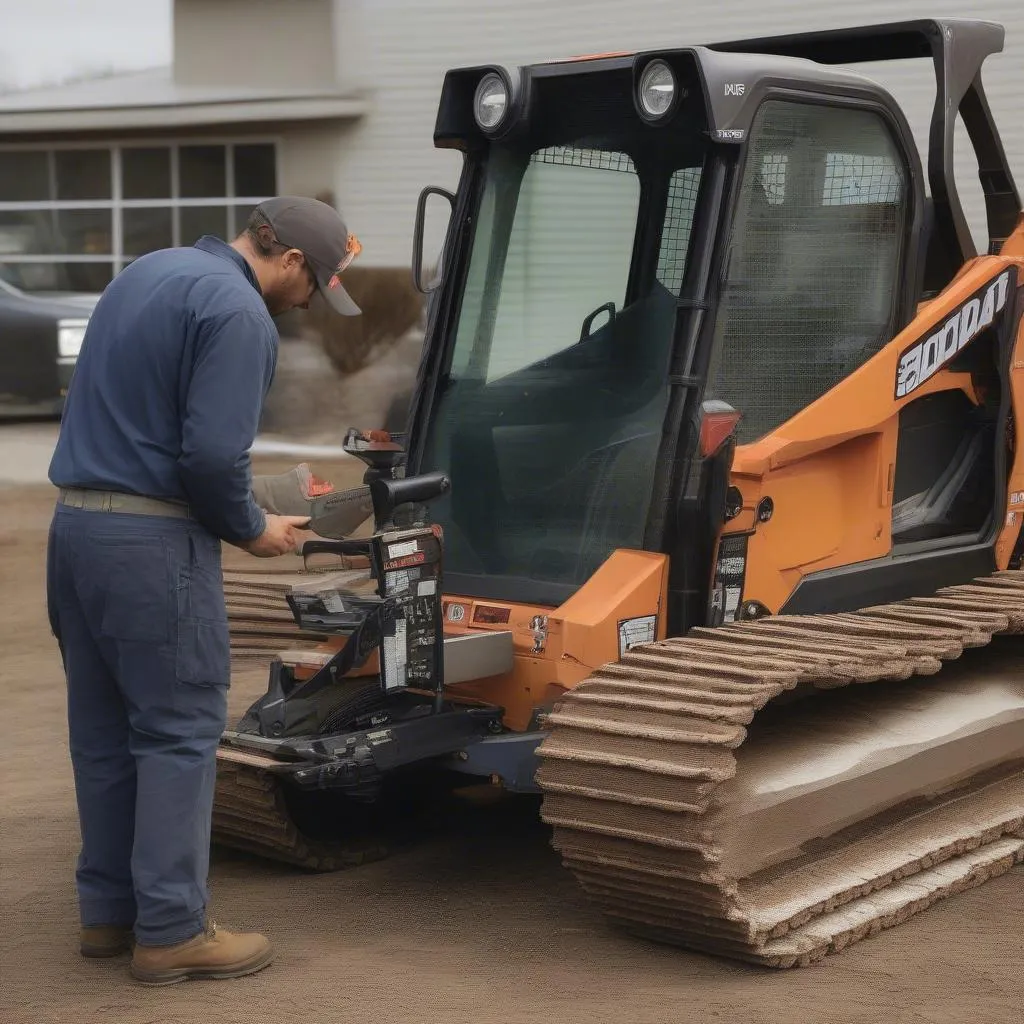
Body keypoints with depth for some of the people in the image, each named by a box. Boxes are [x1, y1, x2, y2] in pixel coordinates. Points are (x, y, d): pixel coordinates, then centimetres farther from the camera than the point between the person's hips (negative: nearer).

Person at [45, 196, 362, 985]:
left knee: (103, 731, 14)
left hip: (75, 525, 9)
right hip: (151, 540, -9)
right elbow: (213, 454, -22)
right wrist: (252, 530, -3)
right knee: (179, 730, -1)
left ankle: (108, 910, 22)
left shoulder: (148, 271, 16)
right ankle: (170, 930, 4)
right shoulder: (237, 312, -14)